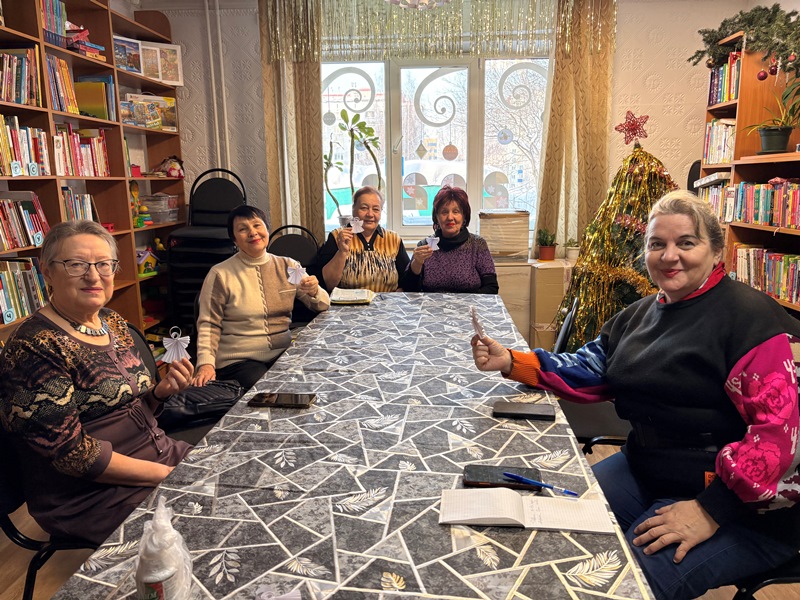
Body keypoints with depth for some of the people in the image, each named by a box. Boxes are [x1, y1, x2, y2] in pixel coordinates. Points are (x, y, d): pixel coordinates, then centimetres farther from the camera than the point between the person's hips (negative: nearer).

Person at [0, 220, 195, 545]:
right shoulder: (34, 348, -17)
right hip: (90, 497, -8)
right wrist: (165, 474, -19)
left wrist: (161, 391, -7)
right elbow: (71, 452, -20)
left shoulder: (114, 324, 7)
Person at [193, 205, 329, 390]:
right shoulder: (220, 274, 0)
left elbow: (323, 306, 11)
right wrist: (206, 363, -14)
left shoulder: (288, 266, 9)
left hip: (284, 353, 4)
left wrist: (314, 292, -12)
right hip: (239, 359, -4)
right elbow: (209, 324, 0)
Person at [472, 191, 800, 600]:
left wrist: (711, 510, -25)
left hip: (743, 508, -6)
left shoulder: (752, 320, -15)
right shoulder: (641, 314, 10)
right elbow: (589, 370, 8)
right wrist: (510, 362, -5)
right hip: (643, 470, 7)